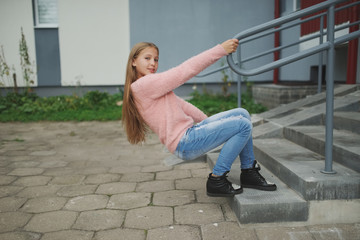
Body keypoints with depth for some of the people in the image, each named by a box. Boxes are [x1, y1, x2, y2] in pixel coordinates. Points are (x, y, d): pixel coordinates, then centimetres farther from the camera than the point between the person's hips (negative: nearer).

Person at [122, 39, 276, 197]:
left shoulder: (151, 85, 20)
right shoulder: (143, 84, -14)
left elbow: (179, 104, 21)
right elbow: (184, 71, -18)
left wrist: (208, 122, 21)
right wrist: (220, 50, -16)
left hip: (190, 130, 11)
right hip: (184, 144, -11)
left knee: (242, 114, 9)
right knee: (243, 125, -15)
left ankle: (249, 172, 12)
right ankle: (216, 180, -6)